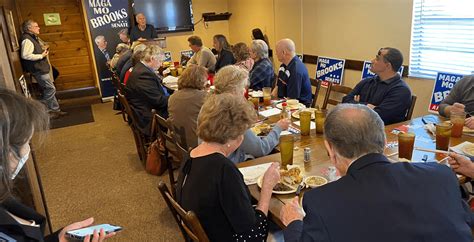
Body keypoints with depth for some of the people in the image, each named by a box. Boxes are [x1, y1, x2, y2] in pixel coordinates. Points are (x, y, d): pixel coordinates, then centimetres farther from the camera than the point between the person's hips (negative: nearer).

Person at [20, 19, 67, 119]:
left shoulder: (33, 37, 13)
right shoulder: (27, 40, -18)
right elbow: (25, 55, -28)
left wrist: (43, 49, 7)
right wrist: (41, 55, -20)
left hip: (42, 67, 11)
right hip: (38, 69, -11)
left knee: (49, 89, 14)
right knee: (50, 89, -7)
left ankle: (55, 110, 21)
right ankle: (44, 111, 4)